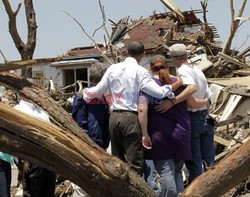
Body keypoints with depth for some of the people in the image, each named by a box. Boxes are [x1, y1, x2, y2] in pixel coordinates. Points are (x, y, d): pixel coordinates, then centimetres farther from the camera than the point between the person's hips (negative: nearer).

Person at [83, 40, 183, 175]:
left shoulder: (113, 68, 9)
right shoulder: (140, 71, -6)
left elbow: (98, 90, 16)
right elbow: (159, 92, -13)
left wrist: (85, 94, 37)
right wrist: (178, 83, 0)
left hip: (114, 117, 6)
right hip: (131, 118, -6)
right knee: (134, 163, -3)